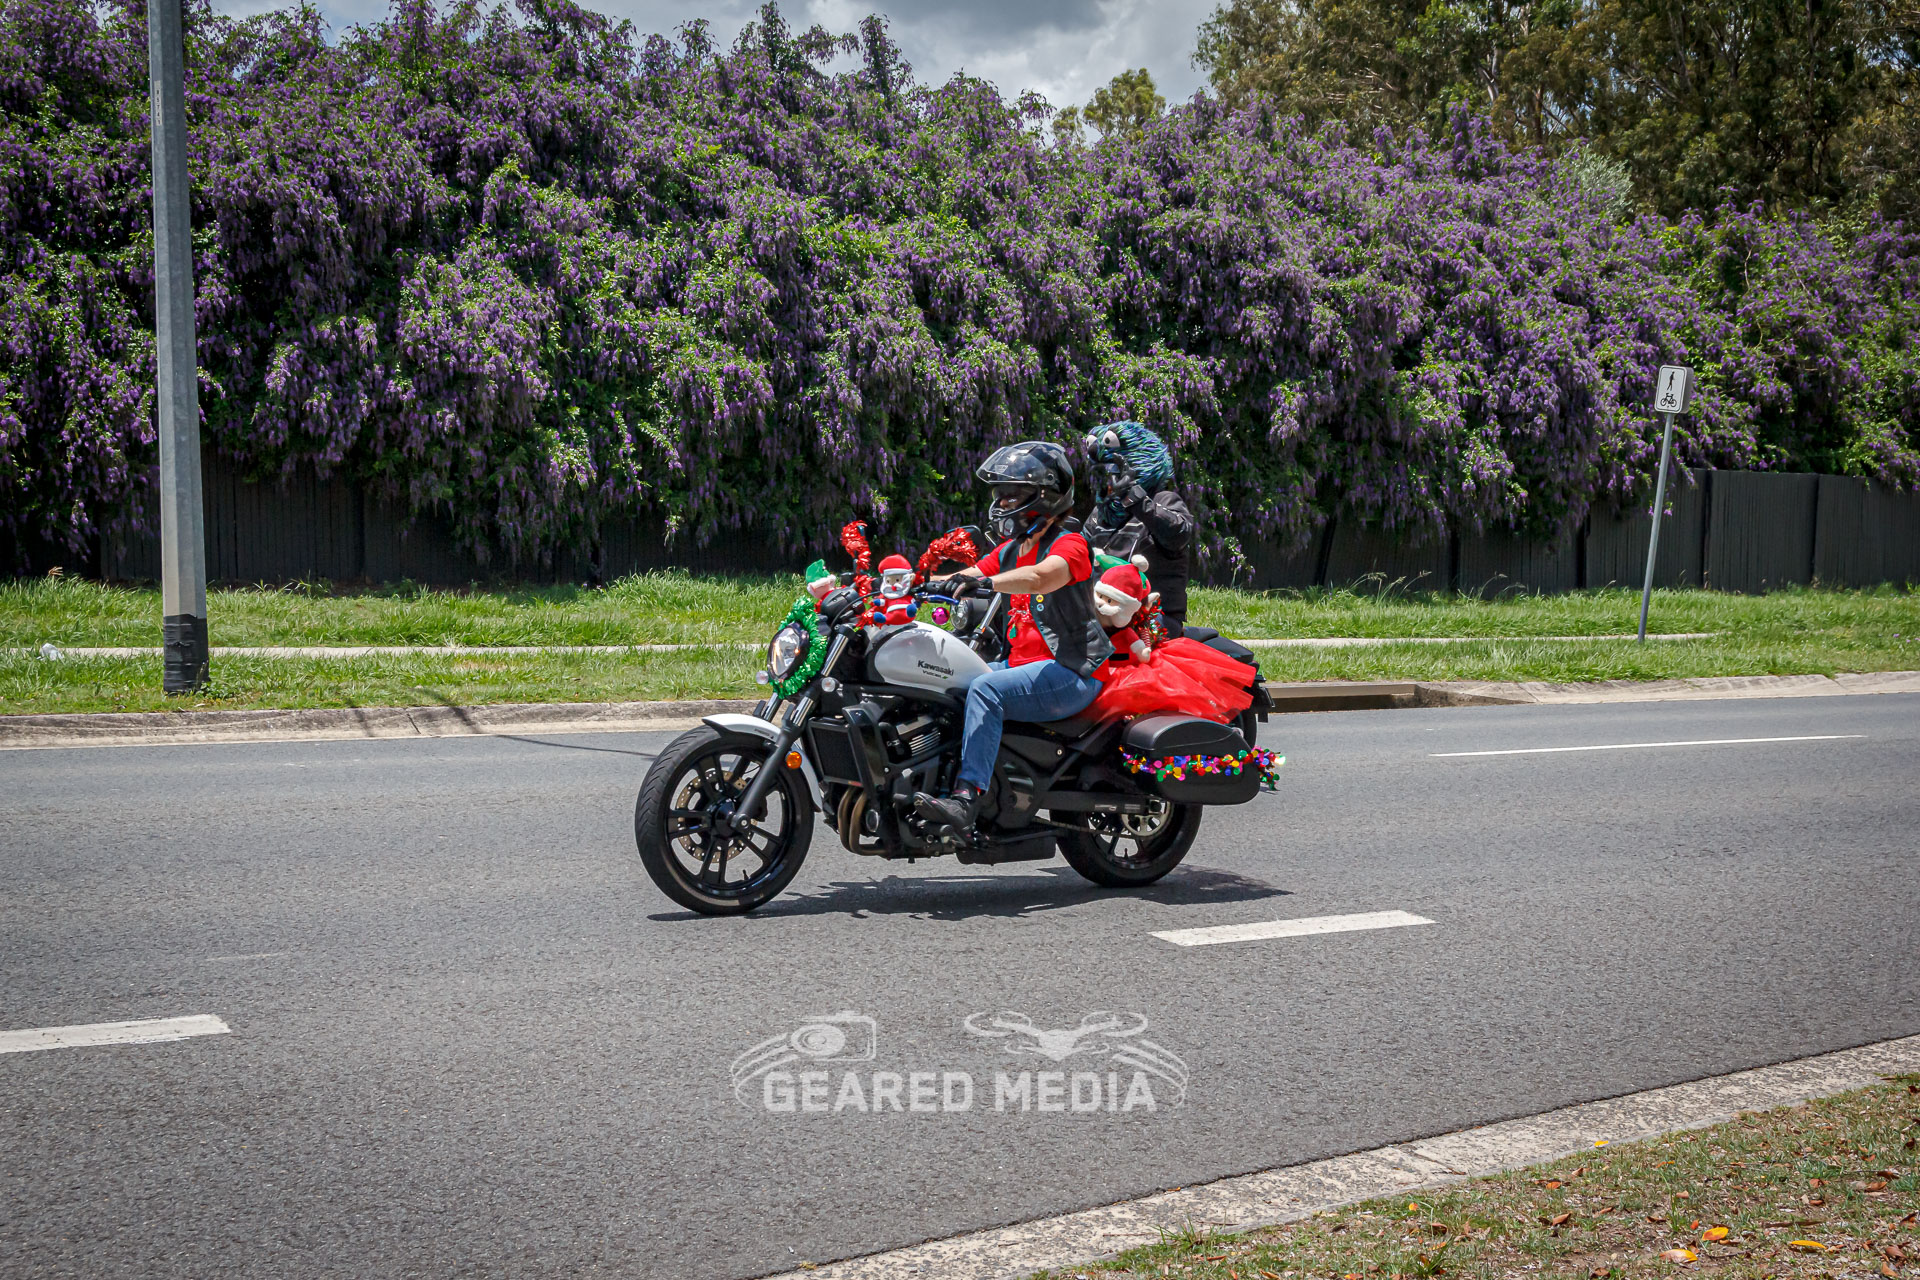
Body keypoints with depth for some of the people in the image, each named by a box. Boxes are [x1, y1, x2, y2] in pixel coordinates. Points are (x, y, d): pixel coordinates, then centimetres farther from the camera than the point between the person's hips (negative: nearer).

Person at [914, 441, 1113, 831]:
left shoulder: (1069, 545, -9)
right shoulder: (1010, 550, 19)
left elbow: (1041, 576, -30)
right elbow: (967, 578, 13)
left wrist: (985, 583, -46)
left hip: (1070, 673, -9)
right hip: (1023, 663, 9)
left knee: (985, 690, -31)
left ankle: (967, 798, -39)